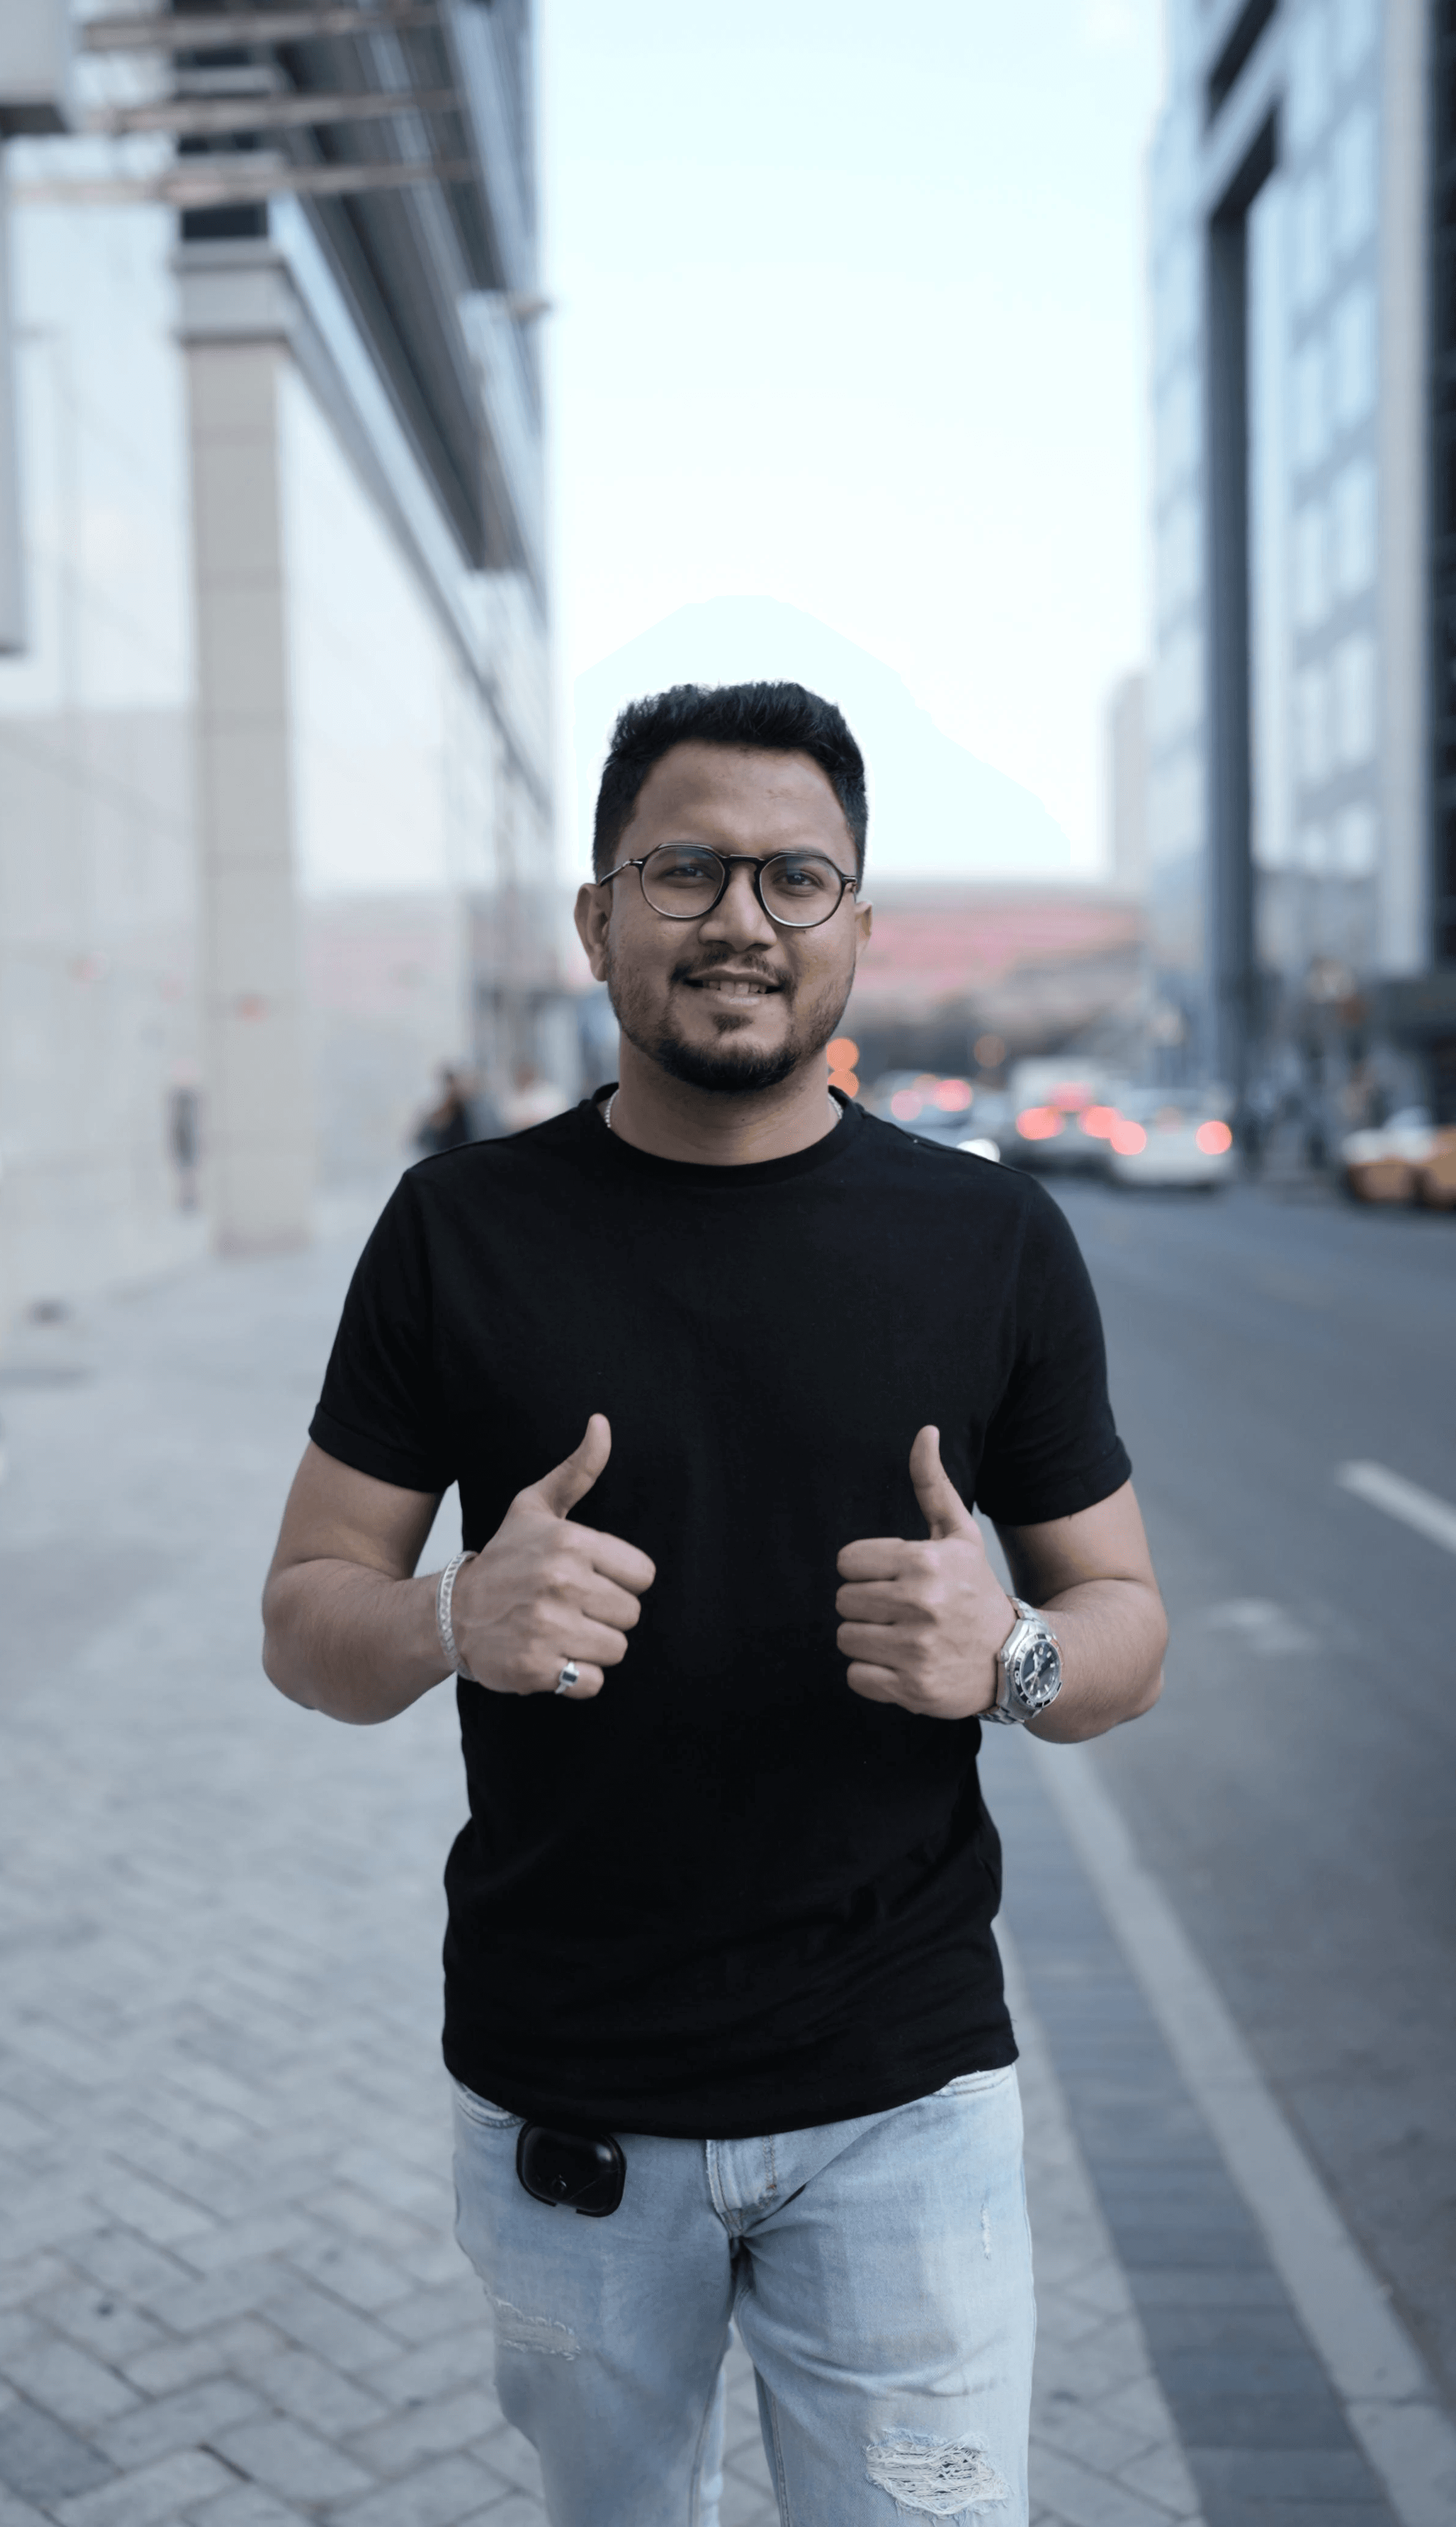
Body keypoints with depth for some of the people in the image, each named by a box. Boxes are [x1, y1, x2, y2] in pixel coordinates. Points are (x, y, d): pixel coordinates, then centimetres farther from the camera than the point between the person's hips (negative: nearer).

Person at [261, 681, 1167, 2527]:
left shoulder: (993, 1243, -3)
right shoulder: (460, 1231, -4)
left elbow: (1125, 1624, 4)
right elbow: (304, 1621, 0)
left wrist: (1011, 1651, -19)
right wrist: (459, 1625, -23)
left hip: (902, 2095, 0)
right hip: (558, 2093, 1)